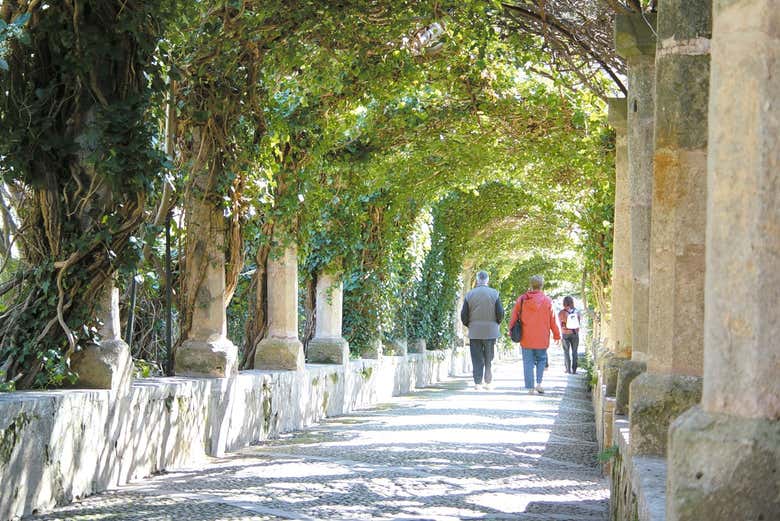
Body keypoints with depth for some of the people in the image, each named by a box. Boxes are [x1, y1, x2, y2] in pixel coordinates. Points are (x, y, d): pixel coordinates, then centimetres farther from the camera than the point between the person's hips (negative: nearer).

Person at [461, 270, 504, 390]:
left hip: (474, 332, 0)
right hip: (491, 331, 0)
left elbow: (464, 315, -1)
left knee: (477, 359, 4)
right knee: (489, 359, 9)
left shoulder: (469, 295, -1)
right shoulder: (494, 294, -3)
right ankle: (488, 382, 8)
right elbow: (500, 313, -5)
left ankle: (477, 383, -1)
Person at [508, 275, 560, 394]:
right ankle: (539, 383, 0)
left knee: (528, 362, 5)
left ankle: (530, 387, 2)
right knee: (541, 360, 14)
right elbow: (553, 320, -1)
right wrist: (557, 335, 8)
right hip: (541, 339, -1)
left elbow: (514, 318, 3)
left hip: (526, 338, 1)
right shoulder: (547, 300, -4)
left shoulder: (521, 299, -1)